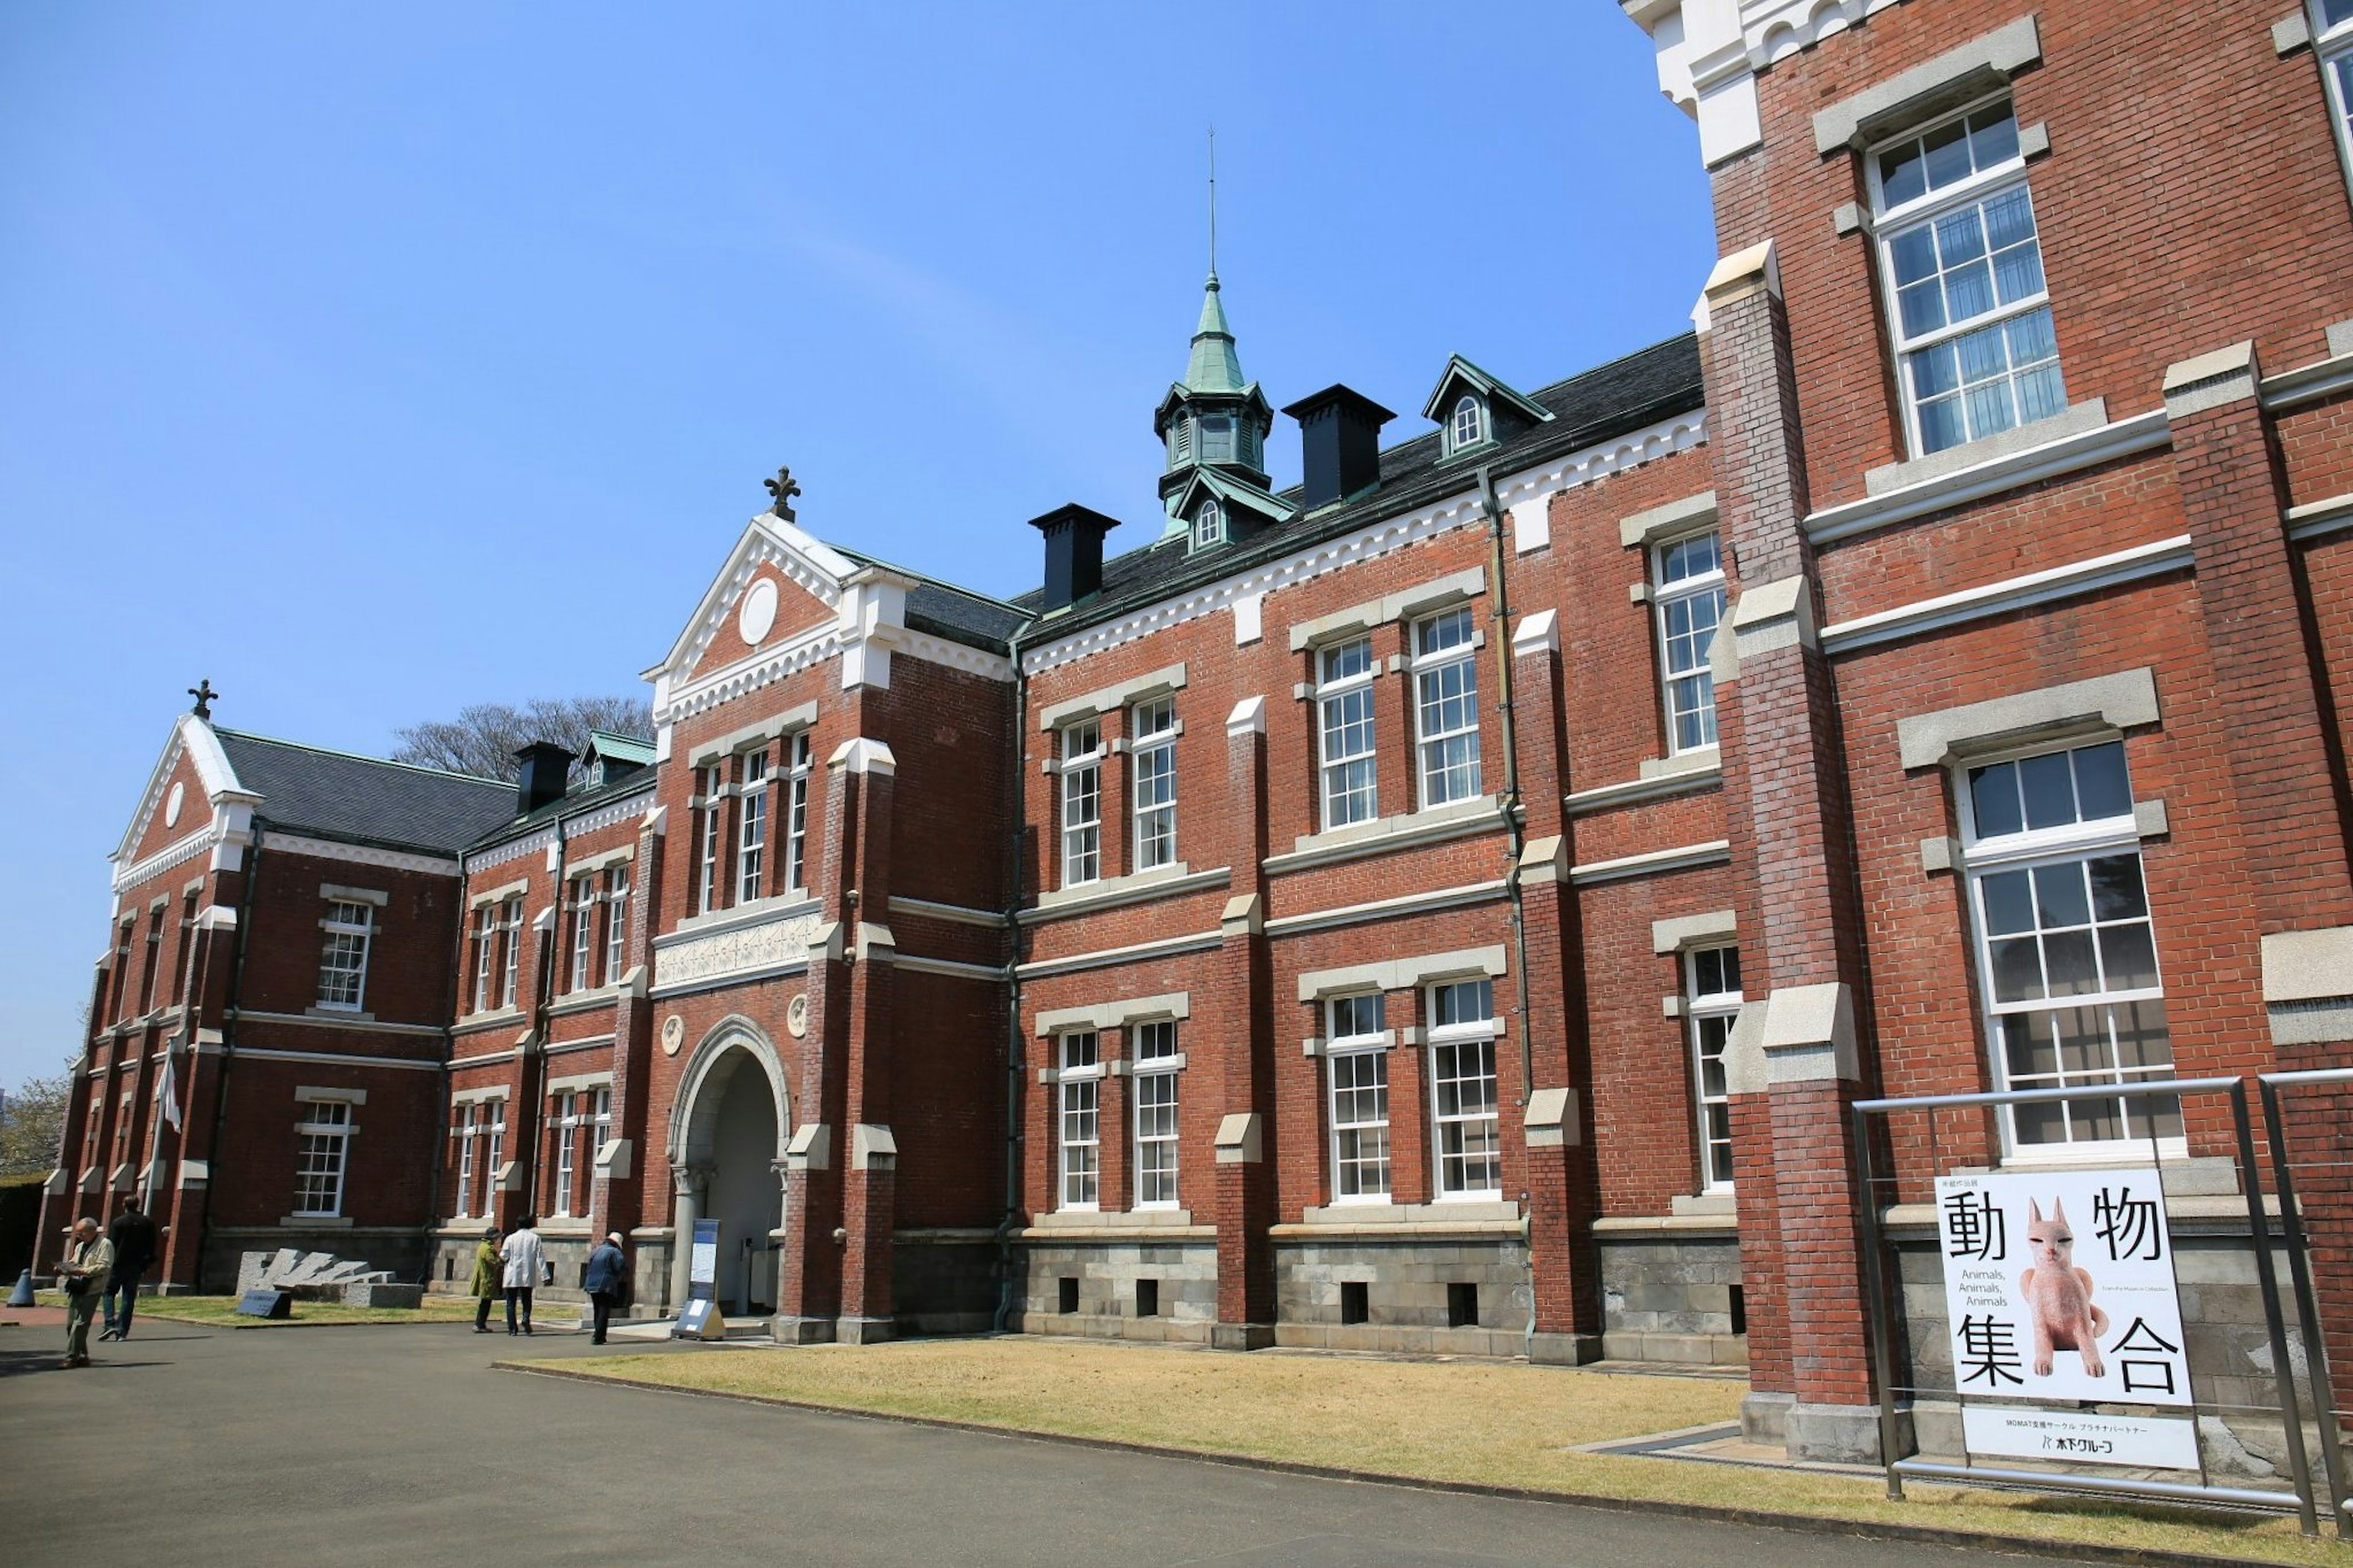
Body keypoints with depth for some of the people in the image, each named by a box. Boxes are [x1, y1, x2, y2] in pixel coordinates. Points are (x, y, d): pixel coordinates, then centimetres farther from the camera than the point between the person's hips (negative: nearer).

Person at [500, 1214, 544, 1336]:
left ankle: (512, 1327, 3)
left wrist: (500, 1252, 23)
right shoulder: (535, 1238, 0)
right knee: (526, 1301, 11)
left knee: (511, 1302, 8)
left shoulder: (511, 1238, -3)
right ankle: (526, 1319, -14)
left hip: (512, 1277, -1)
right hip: (528, 1276, 1)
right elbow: (540, 1257, -2)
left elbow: (504, 1256, -1)